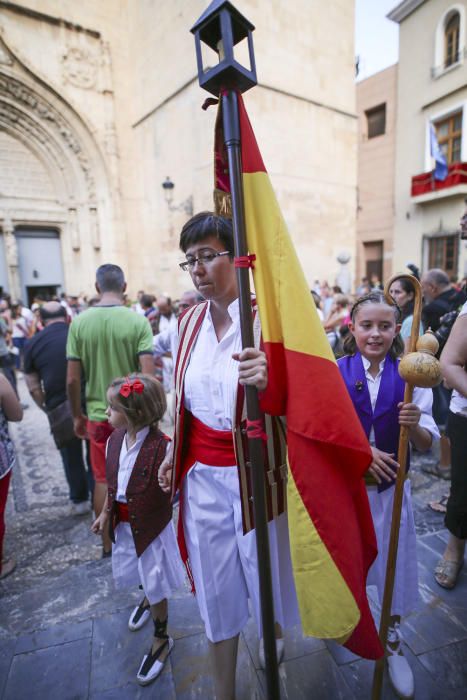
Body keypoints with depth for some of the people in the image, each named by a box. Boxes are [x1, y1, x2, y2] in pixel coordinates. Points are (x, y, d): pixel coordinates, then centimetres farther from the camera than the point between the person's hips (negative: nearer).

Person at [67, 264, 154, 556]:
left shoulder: (79, 322, -5)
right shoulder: (138, 321, -12)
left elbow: (72, 379, -4)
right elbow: (148, 375, -16)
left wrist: (77, 415, 10)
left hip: (99, 415, 2)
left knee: (103, 480, 18)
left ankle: (108, 544, 33)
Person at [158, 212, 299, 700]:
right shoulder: (190, 321, 2)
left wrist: (267, 382, -34)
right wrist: (173, 454, 13)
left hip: (255, 470, -4)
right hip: (203, 473, 4)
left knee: (263, 565, 17)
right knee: (215, 584, 18)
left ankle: (273, 629, 53)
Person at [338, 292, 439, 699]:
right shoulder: (335, 372, -11)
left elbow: (426, 444, -7)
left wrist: (414, 425, -28)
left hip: (390, 488, 1)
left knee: (395, 565, 13)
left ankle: (393, 643, 41)